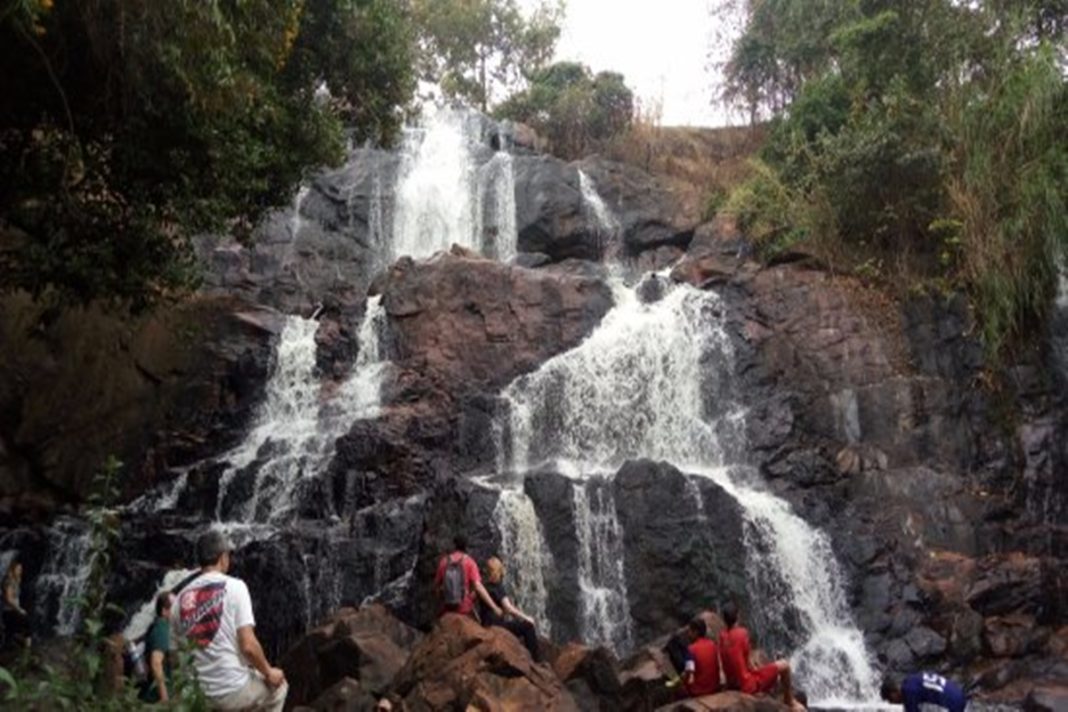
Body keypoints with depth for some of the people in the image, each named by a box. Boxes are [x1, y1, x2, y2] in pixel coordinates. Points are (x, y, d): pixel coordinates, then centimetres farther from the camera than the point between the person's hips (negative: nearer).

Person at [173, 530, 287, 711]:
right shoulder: (234, 586, -13)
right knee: (278, 684, 23)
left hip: (204, 694, 5)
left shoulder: (182, 597, 3)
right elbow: (248, 645, -19)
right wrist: (269, 673, -3)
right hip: (235, 688, -5)